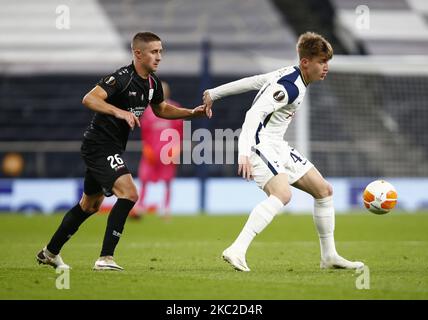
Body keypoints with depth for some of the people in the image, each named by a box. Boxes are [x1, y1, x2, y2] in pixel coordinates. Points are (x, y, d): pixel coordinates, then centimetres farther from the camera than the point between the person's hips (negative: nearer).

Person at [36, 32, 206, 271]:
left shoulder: (153, 82, 6)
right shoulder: (122, 78, -21)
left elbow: (161, 109, 23)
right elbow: (89, 99, -32)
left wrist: (192, 113, 11)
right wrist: (119, 111, -44)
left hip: (112, 149, 10)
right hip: (100, 146, -10)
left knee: (90, 205, 20)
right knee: (129, 194, -22)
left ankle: (50, 253, 34)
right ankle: (105, 258, -20)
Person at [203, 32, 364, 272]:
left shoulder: (290, 75, 11)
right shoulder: (289, 86, -20)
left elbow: (249, 82, 18)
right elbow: (254, 114, -29)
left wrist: (214, 94, 26)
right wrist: (244, 154, -39)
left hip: (278, 147, 11)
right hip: (260, 143, -11)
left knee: (324, 190, 11)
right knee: (283, 194, -34)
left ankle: (329, 256, 20)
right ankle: (237, 251, -40)